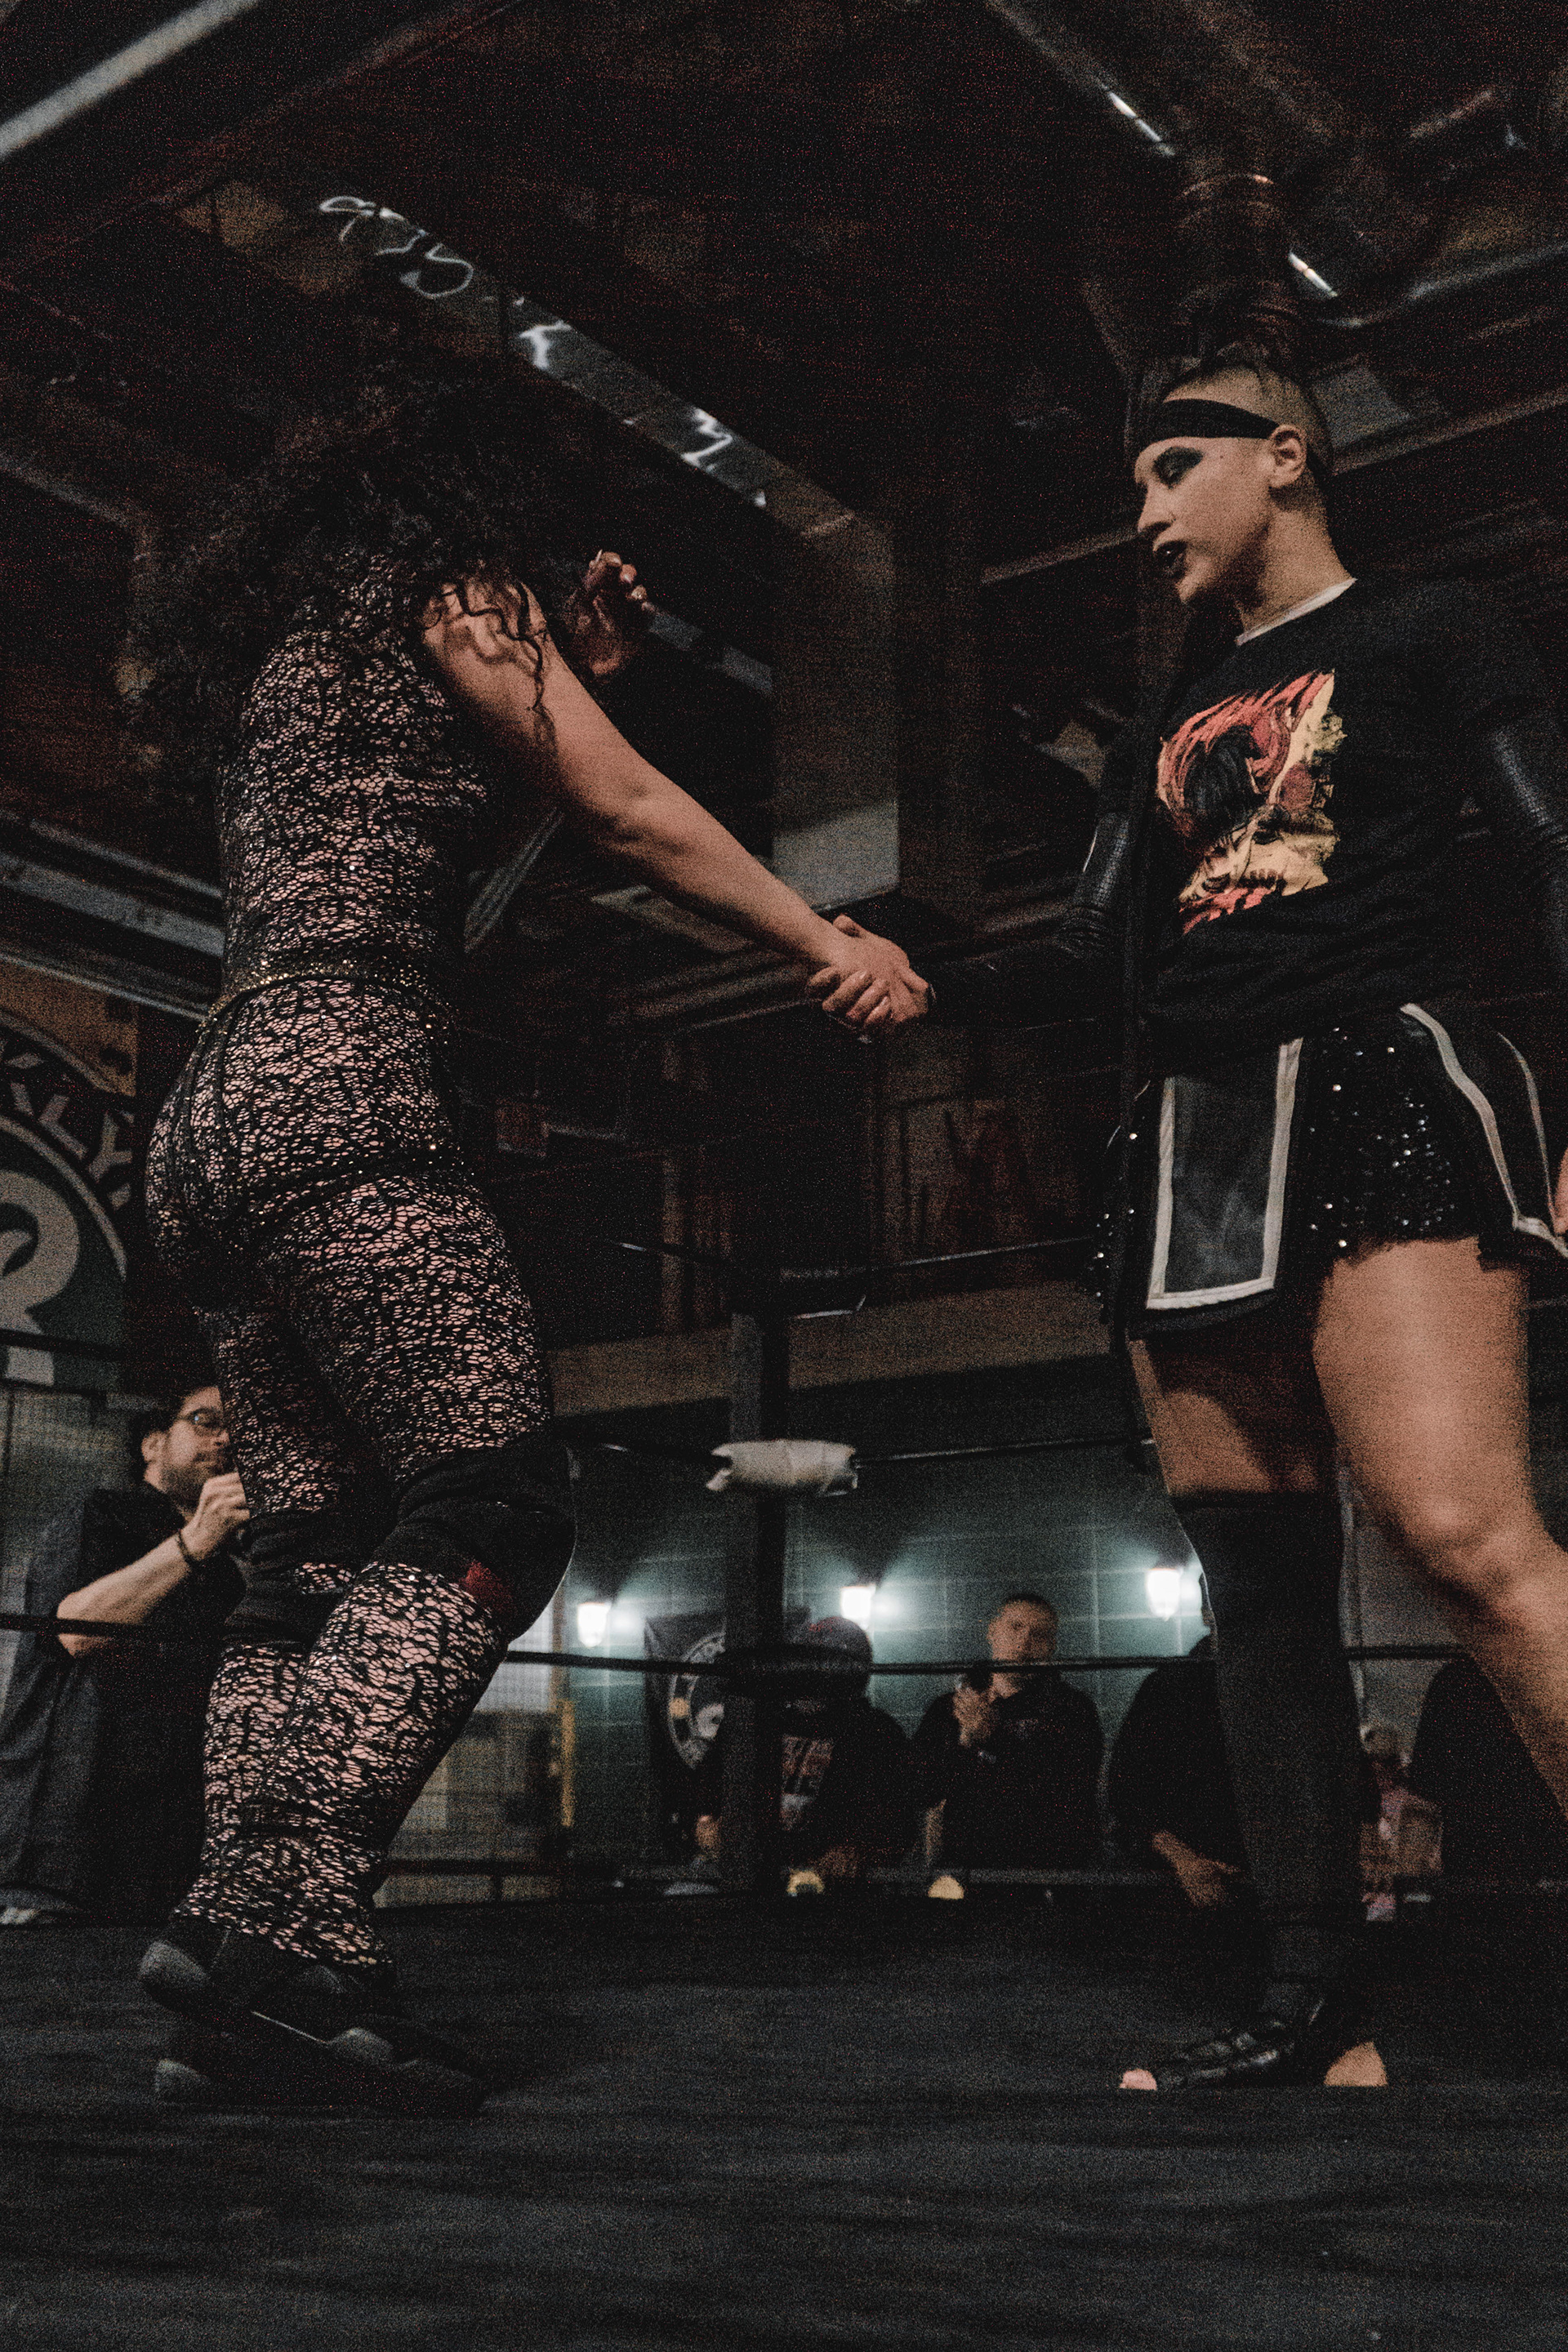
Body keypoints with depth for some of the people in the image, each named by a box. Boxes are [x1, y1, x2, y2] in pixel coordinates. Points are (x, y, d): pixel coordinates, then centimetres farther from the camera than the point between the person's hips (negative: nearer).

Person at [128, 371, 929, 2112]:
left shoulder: (276, 640, 30)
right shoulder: (444, 601, 7)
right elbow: (632, 817, 3)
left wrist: (567, 676, 37)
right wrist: (833, 948, 5)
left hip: (213, 1118, 9)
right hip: (338, 1092, -9)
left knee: (312, 1559, 4)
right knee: (489, 1514, -15)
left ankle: (251, 1937, -4)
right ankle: (275, 1913, -25)